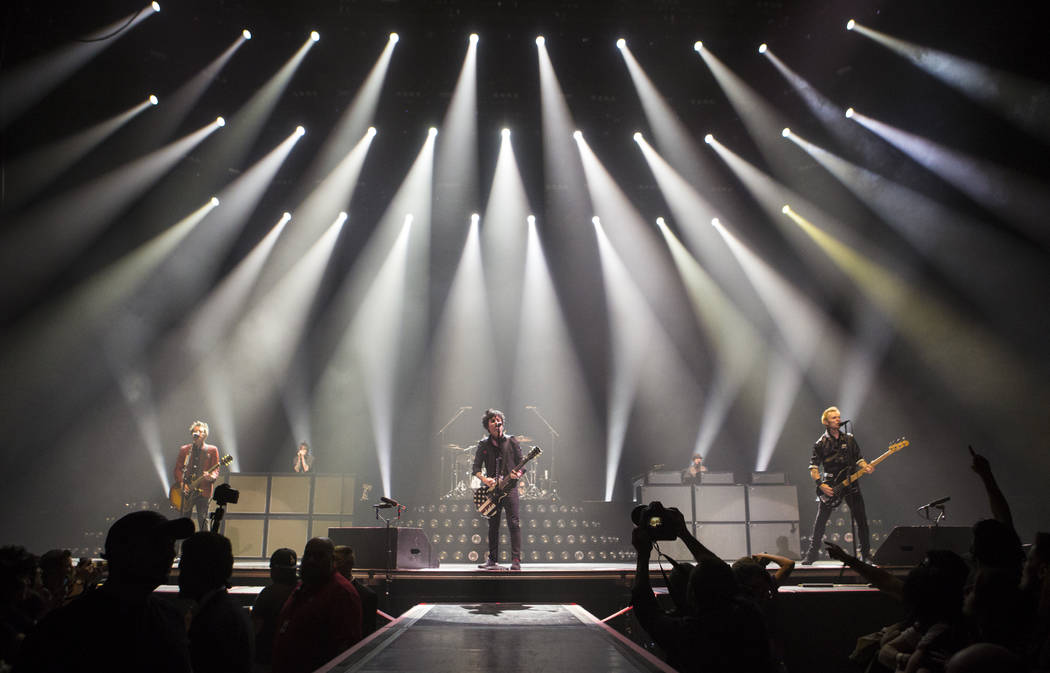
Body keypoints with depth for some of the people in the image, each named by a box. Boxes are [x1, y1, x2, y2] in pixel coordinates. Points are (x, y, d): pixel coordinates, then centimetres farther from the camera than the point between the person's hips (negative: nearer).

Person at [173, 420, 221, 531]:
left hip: (203, 490, -2)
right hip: (186, 490, 2)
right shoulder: (184, 449, 11)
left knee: (203, 520, -4)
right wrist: (181, 483, -3)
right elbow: (178, 468, 11)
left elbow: (215, 469, 2)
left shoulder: (212, 450, 5)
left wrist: (211, 477, -19)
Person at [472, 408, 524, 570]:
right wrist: (484, 479, -11)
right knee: (493, 525, 8)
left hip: (509, 486, -2)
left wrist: (518, 474, -17)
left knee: (513, 523, -11)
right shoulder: (484, 444, 8)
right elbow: (476, 468, 7)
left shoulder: (512, 441, 4)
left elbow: (522, 464, 4)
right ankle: (492, 560, 16)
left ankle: (516, 560, -11)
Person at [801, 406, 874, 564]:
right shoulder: (820, 443, -1)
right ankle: (812, 554, 7)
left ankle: (866, 553, 17)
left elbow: (858, 459, 13)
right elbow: (813, 467, -2)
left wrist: (866, 467, -9)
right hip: (830, 487, -2)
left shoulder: (849, 439, 9)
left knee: (862, 520, 2)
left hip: (851, 484, 3)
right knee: (820, 522, -3)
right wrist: (820, 484, -14)